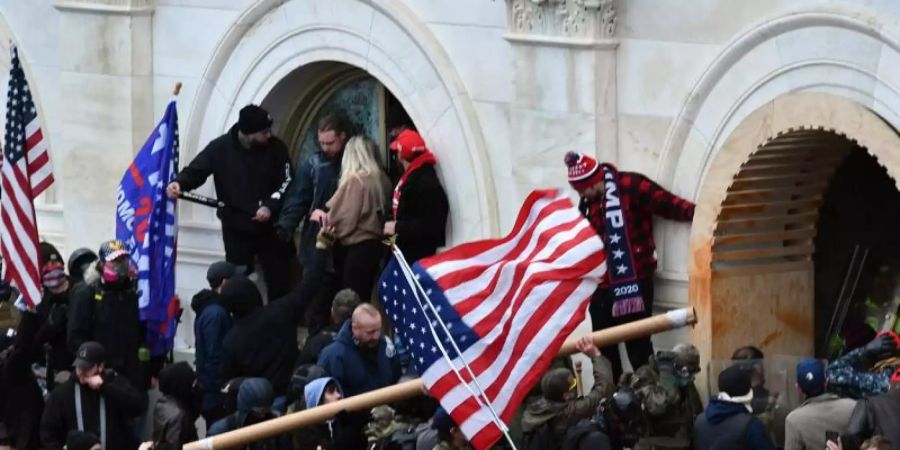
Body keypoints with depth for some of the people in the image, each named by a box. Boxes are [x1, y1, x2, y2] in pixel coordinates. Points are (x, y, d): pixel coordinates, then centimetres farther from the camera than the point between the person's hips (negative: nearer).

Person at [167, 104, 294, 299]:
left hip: (271, 227, 0)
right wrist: (180, 183, -30)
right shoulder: (220, 148, -8)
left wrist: (270, 206, -22)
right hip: (236, 228, 0)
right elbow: (196, 170, -8)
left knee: (279, 283, 6)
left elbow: (286, 183, -6)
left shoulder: (276, 148, -8)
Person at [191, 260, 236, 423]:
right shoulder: (215, 314, -19)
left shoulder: (210, 309, 12)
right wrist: (221, 390, -19)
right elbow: (214, 358, -22)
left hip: (211, 393, 10)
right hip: (216, 396, -10)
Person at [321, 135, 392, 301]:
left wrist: (326, 222, 6)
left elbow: (343, 216, -15)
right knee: (364, 298, 13)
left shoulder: (354, 180, -16)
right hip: (374, 242, 8)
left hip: (357, 247, -8)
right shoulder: (380, 179, 6)